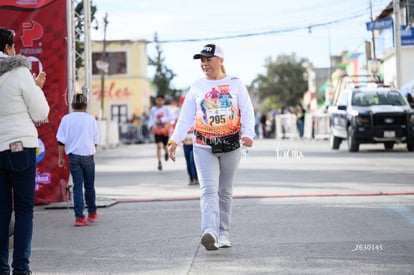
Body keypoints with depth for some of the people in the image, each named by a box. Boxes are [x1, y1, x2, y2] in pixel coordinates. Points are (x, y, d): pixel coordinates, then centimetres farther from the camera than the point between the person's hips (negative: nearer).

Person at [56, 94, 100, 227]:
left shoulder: (66, 119, -2)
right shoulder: (91, 119, -1)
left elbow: (61, 141, -2)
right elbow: (96, 141, 8)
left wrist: (61, 157, 6)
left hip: (73, 156, 0)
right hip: (88, 156, 0)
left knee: (77, 186, -1)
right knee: (89, 185, 14)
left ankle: (79, 217, -9)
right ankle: (92, 213, 26)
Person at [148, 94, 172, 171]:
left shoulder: (165, 109, -3)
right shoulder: (153, 109, 2)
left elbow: (170, 117, -8)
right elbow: (151, 119, 6)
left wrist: (161, 119, -21)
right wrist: (151, 126, -12)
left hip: (165, 130, 0)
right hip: (157, 130, 0)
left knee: (164, 146, 11)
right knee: (159, 146, -12)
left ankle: (166, 152, 48)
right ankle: (159, 162, -10)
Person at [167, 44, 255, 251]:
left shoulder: (235, 84, 4)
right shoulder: (197, 87, 8)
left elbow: (247, 111, -1)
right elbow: (186, 117, 7)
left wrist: (247, 133, -18)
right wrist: (174, 140, -3)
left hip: (231, 145, 0)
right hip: (204, 146, 0)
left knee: (225, 192, 9)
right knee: (209, 189, -15)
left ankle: (224, 234, 18)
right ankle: (210, 232, -30)